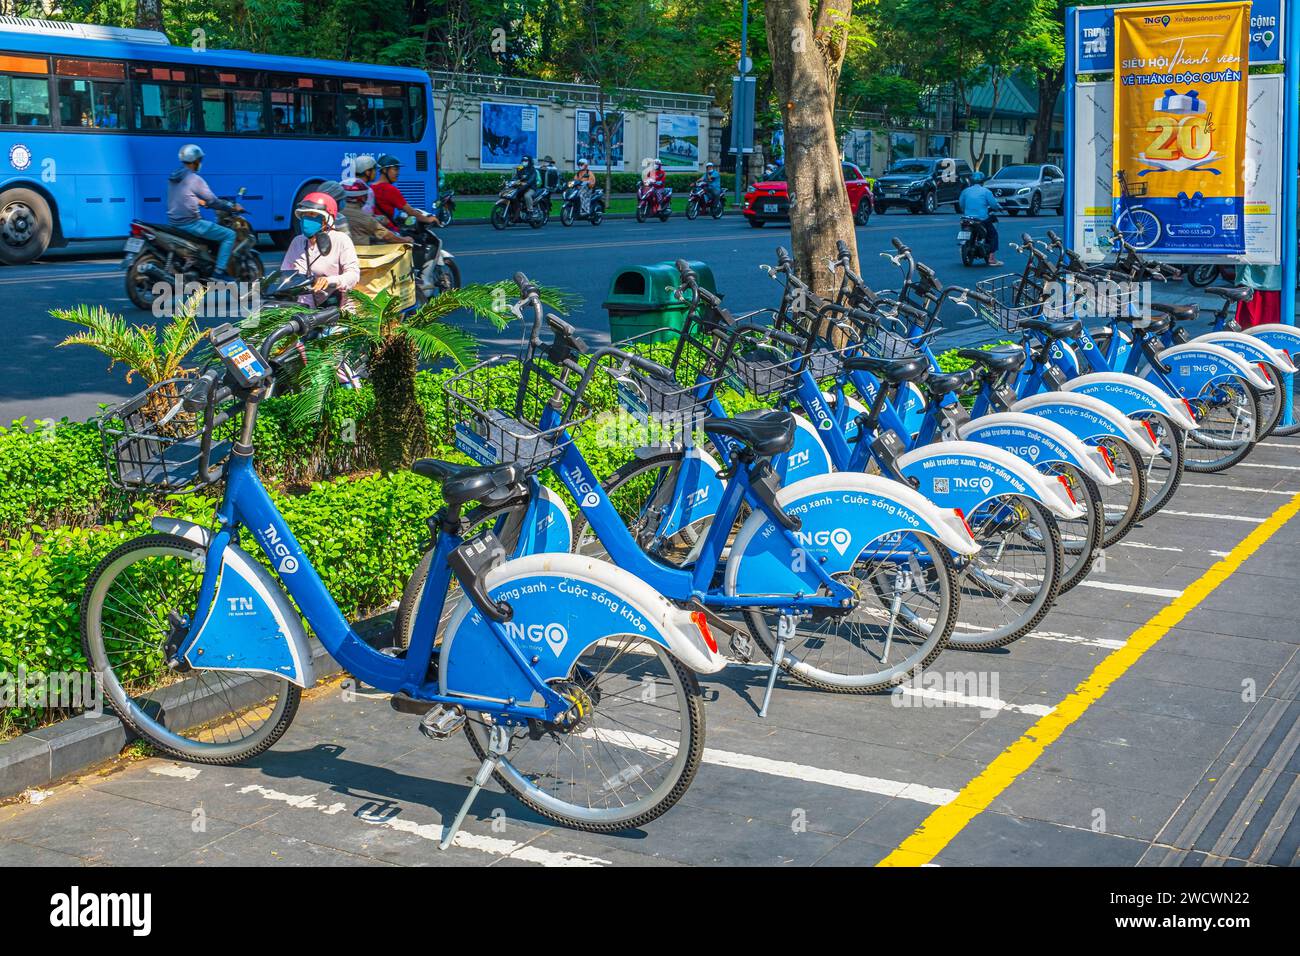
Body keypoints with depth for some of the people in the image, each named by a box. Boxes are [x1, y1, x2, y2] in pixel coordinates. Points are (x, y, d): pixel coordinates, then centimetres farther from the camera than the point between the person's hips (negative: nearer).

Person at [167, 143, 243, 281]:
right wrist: (233, 207, -2)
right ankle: (219, 271, -12)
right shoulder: (194, 179, -15)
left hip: (173, 222, 9)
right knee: (229, 235, -6)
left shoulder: (173, 178, 11)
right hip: (190, 223, -9)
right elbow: (212, 201, -13)